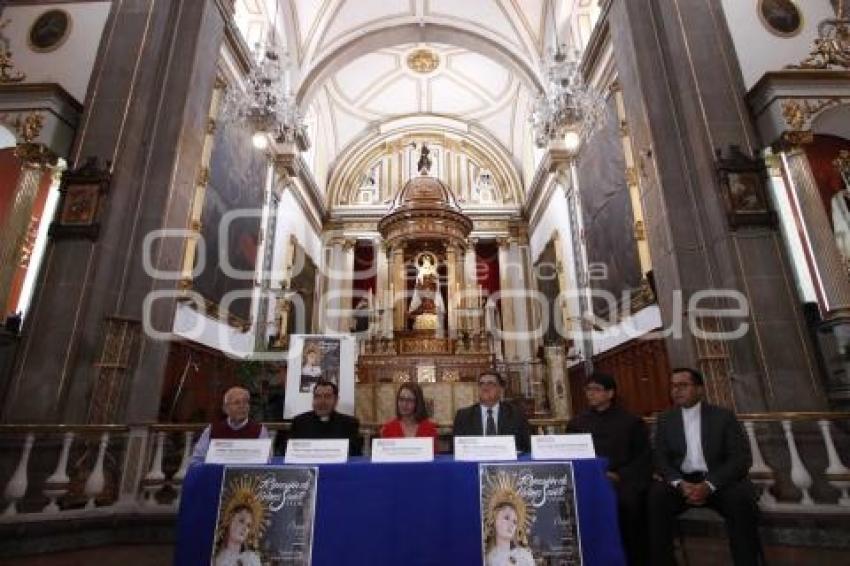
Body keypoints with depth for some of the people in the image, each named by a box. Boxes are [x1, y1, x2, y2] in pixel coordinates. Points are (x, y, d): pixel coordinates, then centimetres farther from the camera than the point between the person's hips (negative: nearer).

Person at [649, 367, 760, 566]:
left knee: (742, 498, -32)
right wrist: (680, 484, -18)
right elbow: (661, 459, 3)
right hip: (682, 482, 1)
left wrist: (708, 485, -21)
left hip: (719, 481, -1)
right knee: (655, 496, -27)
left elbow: (741, 458, -7)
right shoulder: (665, 420, 8)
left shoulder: (724, 416, 2)